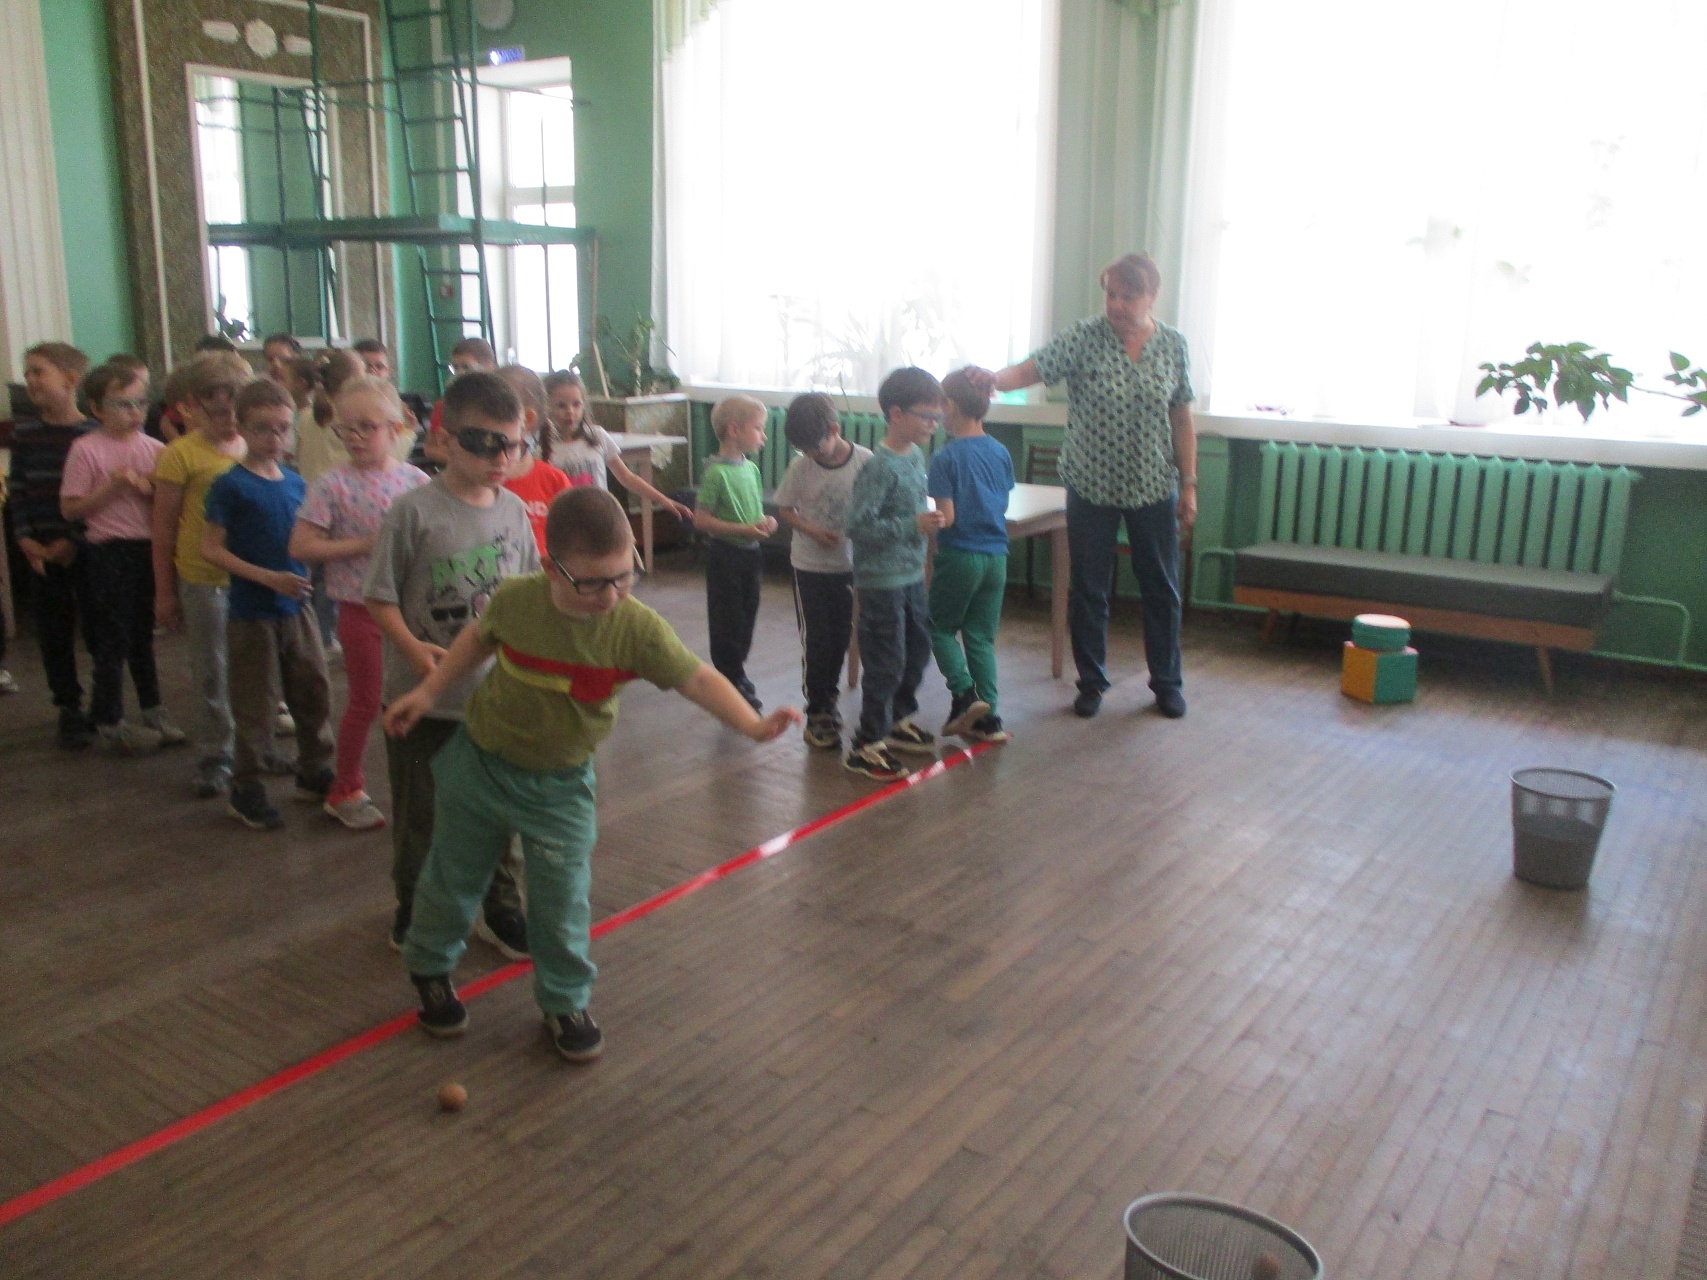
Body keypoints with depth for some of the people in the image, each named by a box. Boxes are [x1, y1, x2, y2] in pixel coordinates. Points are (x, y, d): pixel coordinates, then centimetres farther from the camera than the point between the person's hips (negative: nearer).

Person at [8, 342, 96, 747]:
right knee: (54, 634, 8)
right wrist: (24, 538, -6)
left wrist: (74, 542, -15)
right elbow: (17, 490, 6)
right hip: (41, 551, 4)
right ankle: (69, 710, 20)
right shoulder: (24, 434, 5)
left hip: (86, 549, -4)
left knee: (98, 629, 2)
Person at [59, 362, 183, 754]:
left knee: (143, 634, 17)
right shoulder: (86, 449, -8)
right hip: (109, 551, -4)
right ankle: (109, 724, 15)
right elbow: (70, 508, -8)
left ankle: (152, 713, 28)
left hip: (149, 548, 5)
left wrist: (149, 489, -9)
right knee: (113, 639, 2)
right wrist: (113, 485, -17)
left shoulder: (154, 448, 4)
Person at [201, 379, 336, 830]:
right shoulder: (230, 485, -11)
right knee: (257, 704, 3)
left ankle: (314, 773, 30)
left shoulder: (295, 483, 6)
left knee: (314, 691, 13)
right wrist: (267, 577, -21)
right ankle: (246, 790, 19)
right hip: (252, 612, -5)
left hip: (296, 607, 6)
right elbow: (210, 548, -13)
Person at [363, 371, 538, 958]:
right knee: (420, 814, 13)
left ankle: (499, 908, 34)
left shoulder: (513, 510, 1)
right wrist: (414, 648, -26)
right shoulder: (414, 511, -14)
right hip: (424, 696, -4)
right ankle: (414, 909, 35)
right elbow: (380, 597, -11)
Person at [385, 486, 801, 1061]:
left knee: (563, 902, 4)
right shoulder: (515, 599, -20)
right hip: (479, 763, 1)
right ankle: (430, 970, 46)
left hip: (561, 785, -1)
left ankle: (565, 1002, 28)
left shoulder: (638, 629, -24)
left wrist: (752, 724, -34)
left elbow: (695, 677, -21)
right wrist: (428, 691, 2)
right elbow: (479, 636, 2)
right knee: (453, 878, 19)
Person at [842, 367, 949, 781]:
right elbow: (858, 526, -24)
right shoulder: (879, 466, -20)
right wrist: (914, 525, -26)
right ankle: (866, 746, 9)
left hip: (912, 575, 9)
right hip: (881, 580, -9)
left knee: (918, 649, 18)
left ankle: (898, 721, 37)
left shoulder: (916, 456, 6)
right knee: (886, 662, -3)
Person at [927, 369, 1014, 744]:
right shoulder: (1001, 452, 4)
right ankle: (987, 717, 11)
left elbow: (946, 517, -16)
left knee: (940, 628, 13)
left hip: (960, 556, -5)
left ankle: (964, 692, -4)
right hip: (996, 555, 5)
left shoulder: (946, 457, -14)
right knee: (981, 636, 12)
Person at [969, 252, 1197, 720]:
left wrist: (1189, 485, 2)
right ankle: (1091, 682, 24)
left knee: (1161, 590, 11)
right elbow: (1032, 369, -21)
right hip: (1091, 488, -1)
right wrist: (996, 378, -43)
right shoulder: (1083, 338, -10)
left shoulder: (1174, 345, -2)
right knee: (1089, 591, 8)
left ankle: (1167, 682, 28)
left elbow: (1182, 421, 2)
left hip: (1154, 490, 2)